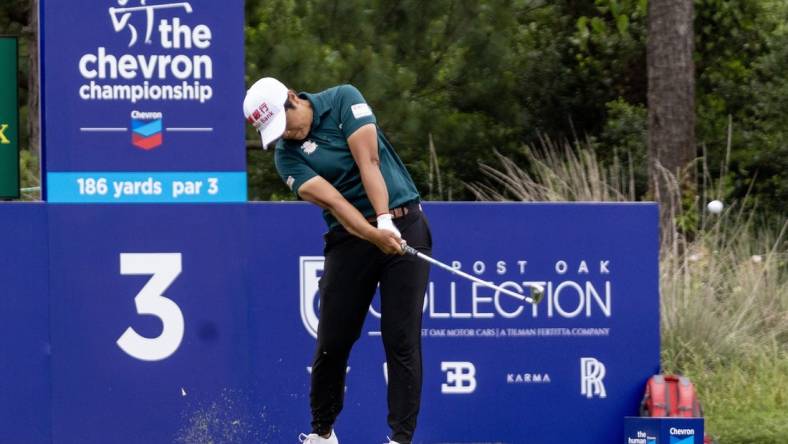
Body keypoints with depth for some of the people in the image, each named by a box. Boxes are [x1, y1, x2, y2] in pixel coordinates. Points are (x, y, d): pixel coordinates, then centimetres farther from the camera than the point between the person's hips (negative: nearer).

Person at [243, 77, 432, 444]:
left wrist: (385, 218, -25)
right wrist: (373, 235, -32)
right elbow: (332, 200, -17)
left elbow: (368, 160, -12)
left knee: (402, 339, -8)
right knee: (333, 341, 1)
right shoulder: (287, 155, -2)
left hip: (403, 224, -1)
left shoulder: (344, 100, -2)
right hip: (350, 237, 2)